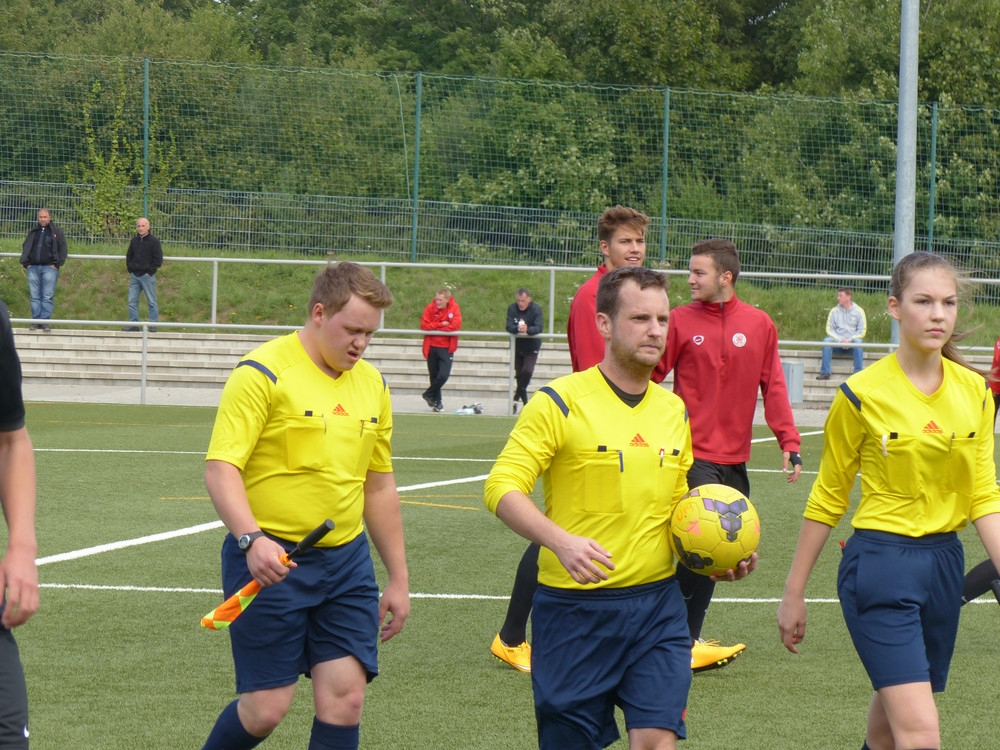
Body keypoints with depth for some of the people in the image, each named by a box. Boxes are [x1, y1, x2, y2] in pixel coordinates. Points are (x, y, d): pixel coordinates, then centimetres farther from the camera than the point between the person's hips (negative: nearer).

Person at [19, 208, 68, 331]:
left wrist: (56, 264, -7)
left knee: (48, 297, -7)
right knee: (35, 296, 2)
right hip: (33, 267, 4)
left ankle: (45, 321, -7)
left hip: (49, 268, -4)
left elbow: (62, 250, 3)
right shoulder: (33, 233, 17)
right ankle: (36, 320, 4)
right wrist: (26, 263, 4)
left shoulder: (57, 232, 7)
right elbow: (25, 247, 17)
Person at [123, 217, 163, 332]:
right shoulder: (134, 241, 11)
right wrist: (130, 270, 10)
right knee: (132, 301, 3)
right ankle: (134, 323, 9)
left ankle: (153, 324, 4)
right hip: (134, 275, 5)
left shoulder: (154, 241, -5)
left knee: (151, 301, 0)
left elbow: (158, 260, -6)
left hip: (147, 276, -5)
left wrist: (149, 272, -10)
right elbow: (129, 256, 22)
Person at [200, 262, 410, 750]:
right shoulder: (263, 373, -10)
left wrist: (398, 578, 20)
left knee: (345, 697, -3)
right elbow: (220, 469, -16)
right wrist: (252, 539, -31)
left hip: (346, 563, 6)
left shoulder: (372, 385, 12)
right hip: (269, 561, -6)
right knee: (267, 707, -5)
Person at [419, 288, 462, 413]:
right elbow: (424, 325, -9)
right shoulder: (430, 308, -4)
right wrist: (442, 324, -15)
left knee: (443, 375, -13)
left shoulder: (454, 308, -5)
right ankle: (437, 402, 25)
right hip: (432, 347, 1)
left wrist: (435, 329, -13)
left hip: (446, 348, -1)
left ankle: (429, 394, 10)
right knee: (434, 375, 9)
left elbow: (456, 325, -16)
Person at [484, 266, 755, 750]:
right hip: (575, 607, -4)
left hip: (657, 605, 4)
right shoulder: (560, 403, -7)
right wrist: (561, 541, -28)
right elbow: (502, 487, -13)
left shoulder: (674, 411, 13)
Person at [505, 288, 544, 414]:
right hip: (516, 346, 3)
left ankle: (516, 399, -8)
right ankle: (525, 402, 20)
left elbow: (539, 327, -28)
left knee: (527, 371, -20)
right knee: (518, 374, 6)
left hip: (531, 348, -3)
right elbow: (509, 326, -20)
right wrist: (517, 329, -43)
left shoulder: (536, 309, -15)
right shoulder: (512, 308, -9)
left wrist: (527, 329, -50)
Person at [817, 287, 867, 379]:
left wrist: (849, 340, -15)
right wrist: (840, 340, -14)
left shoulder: (858, 311, 1)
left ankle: (858, 373, -32)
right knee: (827, 340, -28)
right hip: (837, 342, 1)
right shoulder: (834, 311, 6)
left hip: (852, 342, -1)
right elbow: (829, 329, 2)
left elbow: (862, 331, -1)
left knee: (858, 341, -34)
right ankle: (825, 373, -30)